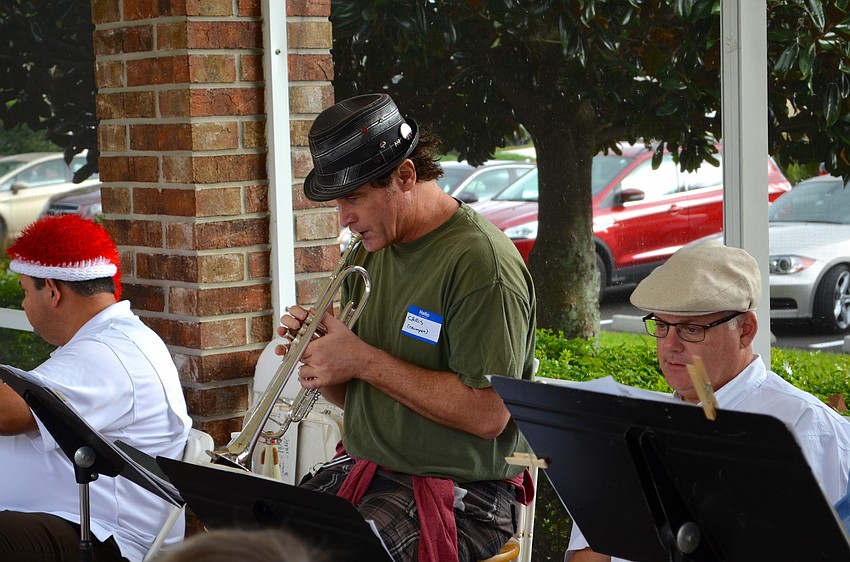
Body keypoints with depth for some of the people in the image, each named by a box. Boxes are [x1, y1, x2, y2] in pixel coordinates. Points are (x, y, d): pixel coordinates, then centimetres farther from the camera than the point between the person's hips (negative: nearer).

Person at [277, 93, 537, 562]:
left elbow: (489, 415, -22)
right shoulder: (374, 253, 11)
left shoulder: (479, 261, -15)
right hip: (362, 472, 8)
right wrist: (320, 360, -5)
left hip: (457, 495, -7)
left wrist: (363, 360, -17)